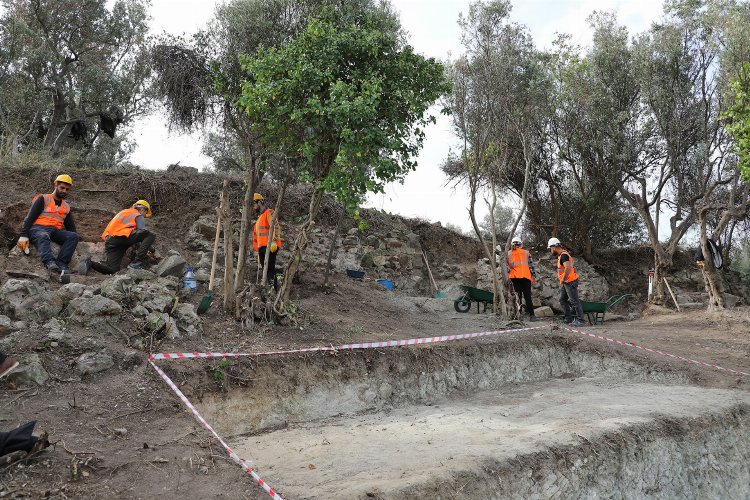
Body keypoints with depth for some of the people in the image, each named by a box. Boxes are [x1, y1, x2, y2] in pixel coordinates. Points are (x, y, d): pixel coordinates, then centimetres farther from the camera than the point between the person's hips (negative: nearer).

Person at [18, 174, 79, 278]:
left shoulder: (67, 206, 26)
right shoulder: (43, 199, 11)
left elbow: (71, 227, 27)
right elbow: (29, 218, 1)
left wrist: (73, 242, 10)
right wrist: (24, 235, -12)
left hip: (55, 231, 4)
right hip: (38, 228, -4)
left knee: (74, 236, -26)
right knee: (43, 236, -40)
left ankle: (61, 263, -42)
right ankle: (50, 263, -63)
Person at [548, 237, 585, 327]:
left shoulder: (564, 255, -17)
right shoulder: (560, 255, 16)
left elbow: (567, 268, -28)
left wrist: (562, 280, -20)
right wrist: (562, 280, 14)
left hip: (570, 281, -11)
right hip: (565, 282, 11)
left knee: (574, 301, -5)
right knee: (563, 300, 14)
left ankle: (580, 320, 0)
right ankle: (568, 320, 19)